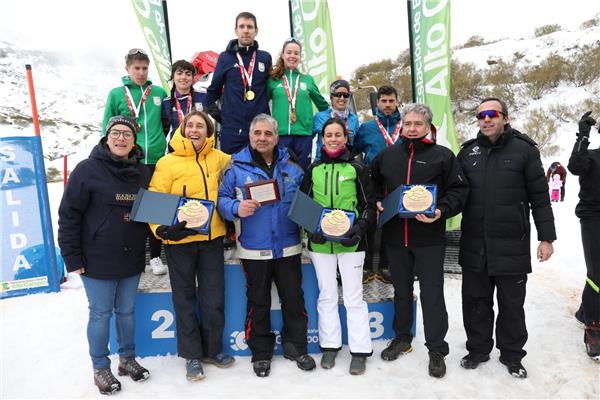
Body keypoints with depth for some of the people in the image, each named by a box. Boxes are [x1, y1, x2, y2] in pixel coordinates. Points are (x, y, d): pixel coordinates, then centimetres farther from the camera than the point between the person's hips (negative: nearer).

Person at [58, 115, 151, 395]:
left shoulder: (142, 173, 4)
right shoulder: (87, 170, -10)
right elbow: (69, 215, -9)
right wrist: (72, 257, -11)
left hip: (132, 260, 4)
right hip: (97, 261, -4)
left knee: (127, 311, 17)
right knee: (101, 314, 9)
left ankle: (127, 358, 37)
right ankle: (100, 368, 29)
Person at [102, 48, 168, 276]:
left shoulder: (159, 92, 8)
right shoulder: (116, 94, 5)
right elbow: (107, 128, 7)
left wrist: (168, 151, 7)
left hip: (156, 160, 1)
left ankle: (155, 256, 19)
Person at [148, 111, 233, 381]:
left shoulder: (218, 158, 4)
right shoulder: (168, 162, -5)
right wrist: (161, 228, -25)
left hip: (212, 238, 3)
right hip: (180, 239, -2)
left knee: (214, 298, 12)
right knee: (185, 298, 11)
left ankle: (212, 349, 32)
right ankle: (192, 354, 27)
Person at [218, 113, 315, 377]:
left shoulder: (291, 167, 7)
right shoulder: (236, 167, -1)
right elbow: (221, 198, -2)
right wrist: (236, 208, -21)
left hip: (288, 248, 2)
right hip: (253, 249, -2)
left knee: (294, 299, 11)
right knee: (258, 303, 11)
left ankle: (295, 346, 32)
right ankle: (260, 352, 30)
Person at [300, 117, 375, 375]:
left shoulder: (357, 169, 1)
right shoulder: (313, 169, 7)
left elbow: (369, 205, 3)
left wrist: (359, 227, -15)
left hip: (350, 241, -2)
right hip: (320, 242, 3)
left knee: (353, 296, 3)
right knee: (326, 295, 12)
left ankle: (360, 351, 16)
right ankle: (329, 346, 26)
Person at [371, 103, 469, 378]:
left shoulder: (442, 156, -2)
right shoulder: (388, 155, 8)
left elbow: (458, 189, -4)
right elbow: (373, 182, 21)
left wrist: (441, 211, -19)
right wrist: (378, 202, 4)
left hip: (429, 237, -3)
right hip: (395, 236, 4)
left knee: (432, 293, 4)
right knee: (401, 290, 17)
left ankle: (437, 349, 19)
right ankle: (402, 337, 35)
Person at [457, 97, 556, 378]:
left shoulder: (523, 149, -3)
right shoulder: (468, 152, 6)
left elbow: (540, 197, -2)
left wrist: (546, 237, -4)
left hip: (512, 246, -2)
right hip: (474, 246, 3)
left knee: (511, 304, 12)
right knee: (475, 301, 13)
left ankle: (511, 354, 31)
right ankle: (478, 349, 32)